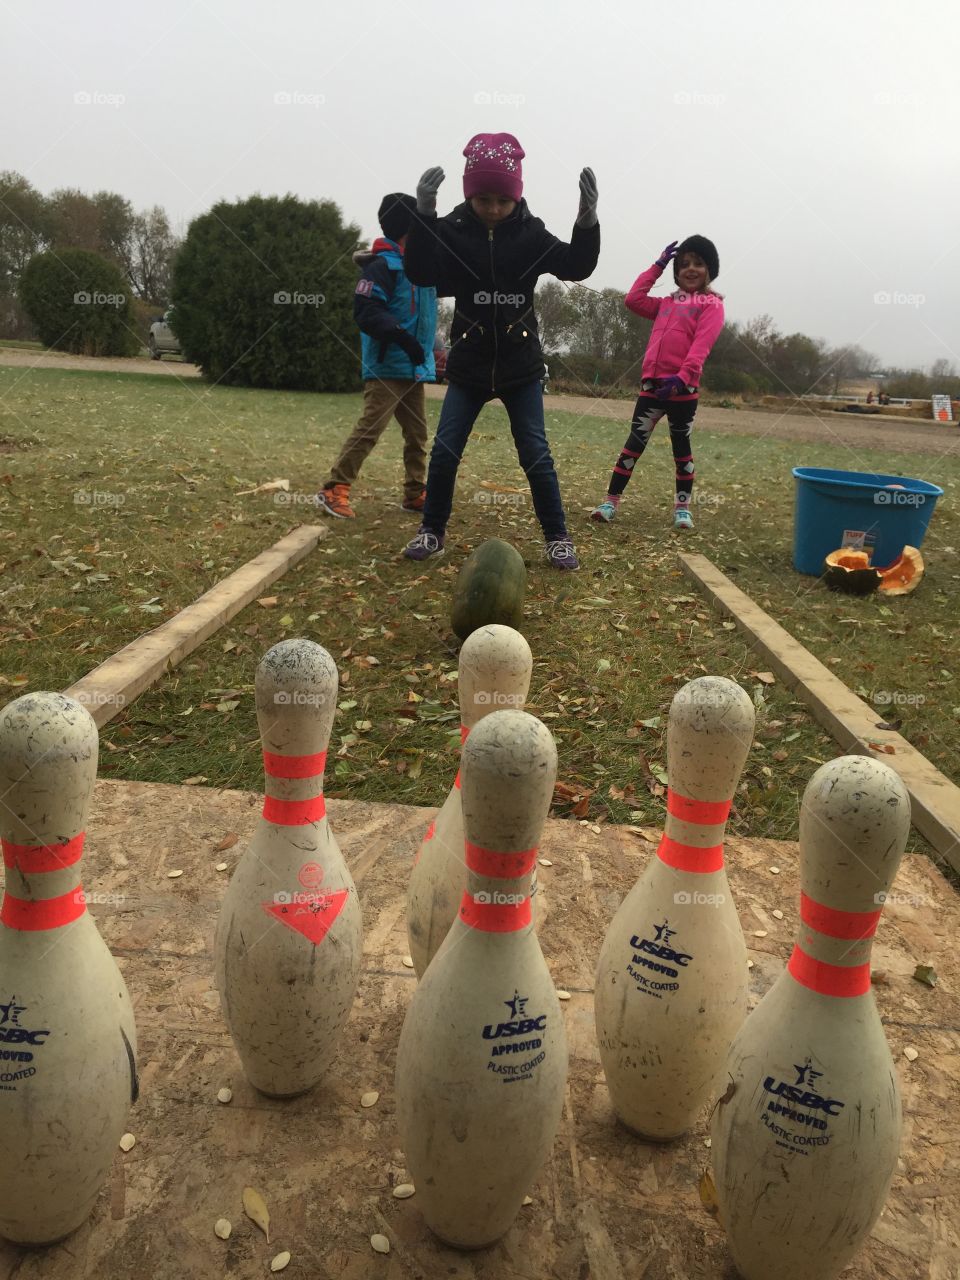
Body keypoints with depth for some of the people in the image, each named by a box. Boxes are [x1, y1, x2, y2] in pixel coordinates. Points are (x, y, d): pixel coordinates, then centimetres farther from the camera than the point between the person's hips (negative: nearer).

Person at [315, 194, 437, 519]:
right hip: (386, 366, -9)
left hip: (415, 367, 9)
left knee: (417, 434, 12)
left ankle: (414, 494, 21)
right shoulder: (383, 265, -10)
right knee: (370, 428, -16)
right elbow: (366, 311, -22)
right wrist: (401, 336, -32)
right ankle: (333, 490, -13)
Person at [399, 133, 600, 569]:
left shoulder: (530, 233, -2)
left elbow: (577, 265, -9)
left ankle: (557, 537, 10)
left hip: (521, 366, 0)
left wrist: (587, 219, -26)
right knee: (444, 450, 0)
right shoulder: (453, 230, -4)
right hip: (468, 365, 1)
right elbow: (419, 272, -17)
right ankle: (432, 530, 16)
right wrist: (424, 215, -30)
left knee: (535, 453, -1)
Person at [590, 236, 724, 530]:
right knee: (635, 441, 2)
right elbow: (634, 299, 14)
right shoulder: (667, 303, 20)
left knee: (681, 445, 4)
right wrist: (658, 266, 15)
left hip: (684, 387, -4)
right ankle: (612, 500, 2)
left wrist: (683, 376, -25)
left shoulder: (712, 304, 2)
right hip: (652, 383, 4)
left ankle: (683, 506, 13)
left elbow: (701, 345, -11)